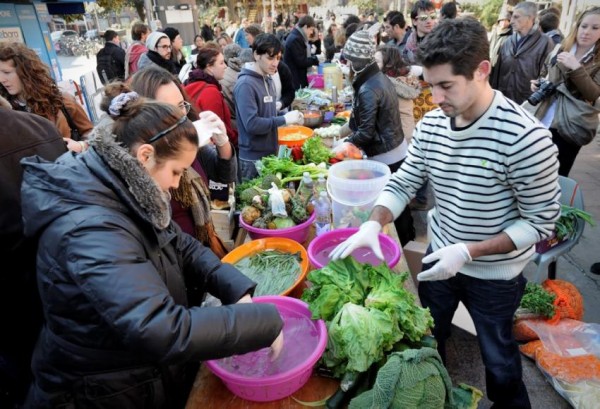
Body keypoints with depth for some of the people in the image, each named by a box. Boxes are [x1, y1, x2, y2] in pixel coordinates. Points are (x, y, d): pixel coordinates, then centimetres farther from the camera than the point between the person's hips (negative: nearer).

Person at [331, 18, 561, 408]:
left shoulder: (526, 138, -26)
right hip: (439, 259, 5)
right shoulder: (431, 124, -10)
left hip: (494, 274, -4)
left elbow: (541, 221, -19)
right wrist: (373, 225, -22)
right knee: (427, 340, 25)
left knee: (498, 356, 21)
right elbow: (403, 183, -4)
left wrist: (468, 251, -29)